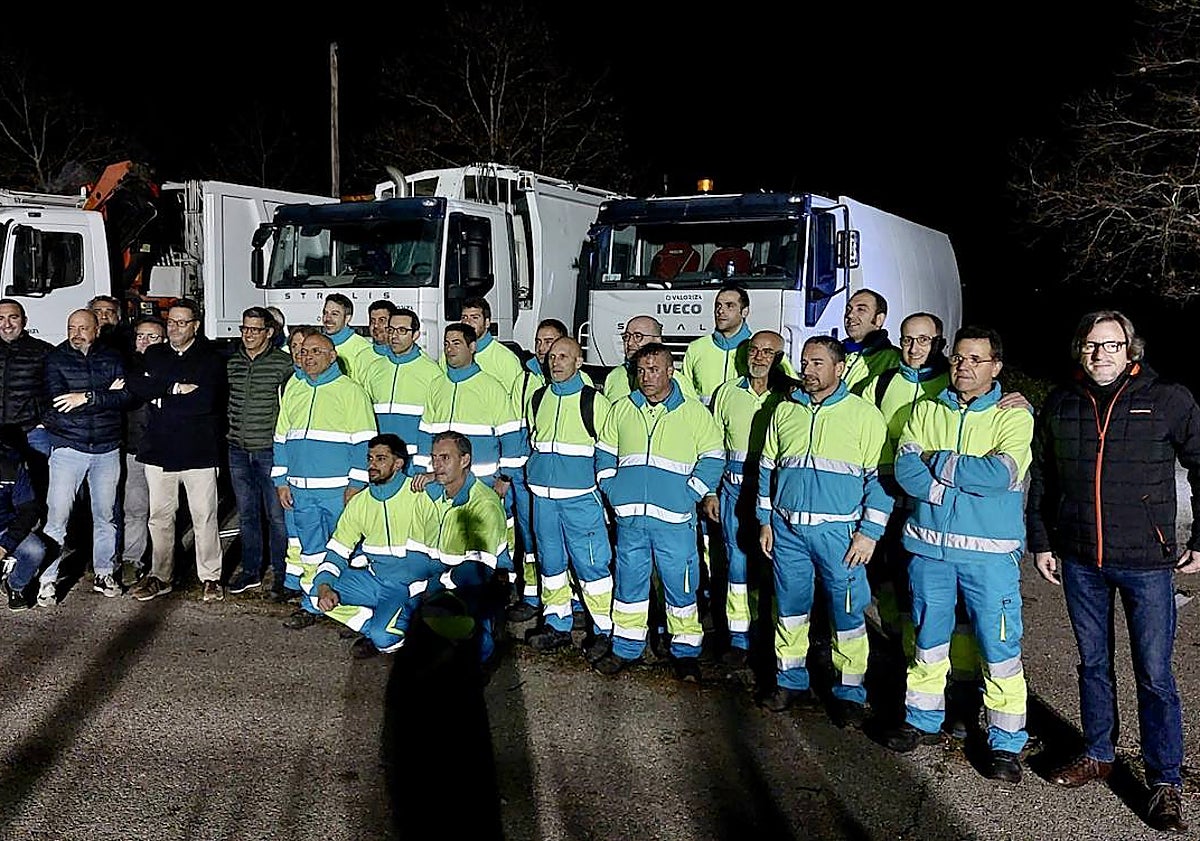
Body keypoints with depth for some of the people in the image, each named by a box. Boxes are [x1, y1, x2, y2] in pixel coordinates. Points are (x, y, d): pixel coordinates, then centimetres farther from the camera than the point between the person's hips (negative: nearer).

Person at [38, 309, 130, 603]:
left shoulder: (112, 358, 7)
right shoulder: (55, 359, 1)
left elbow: (125, 396, -8)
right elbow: (59, 398, -14)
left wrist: (87, 397, -20)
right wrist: (106, 394, -13)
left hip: (107, 449, 2)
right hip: (68, 447, -2)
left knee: (105, 515, 11)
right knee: (57, 516, -5)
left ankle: (104, 574, 23)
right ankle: (47, 579, 4)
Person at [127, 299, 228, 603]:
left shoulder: (212, 358, 0)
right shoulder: (154, 354, 13)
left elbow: (207, 400, -14)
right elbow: (136, 386, -4)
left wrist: (161, 398, -9)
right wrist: (177, 388, -14)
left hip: (199, 450, -4)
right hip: (159, 449, 4)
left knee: (204, 517, 1)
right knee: (159, 516, 10)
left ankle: (210, 577, 13)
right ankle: (160, 577, 21)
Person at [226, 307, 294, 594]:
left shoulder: (283, 363, -6)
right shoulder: (231, 362, 9)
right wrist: (228, 430, 14)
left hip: (270, 450, -5)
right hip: (238, 450, 5)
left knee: (277, 514, 0)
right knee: (246, 514, 13)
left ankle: (282, 573, 11)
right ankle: (251, 571, 24)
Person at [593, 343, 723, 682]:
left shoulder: (694, 412, 0)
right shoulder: (622, 409, 10)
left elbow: (713, 458, 0)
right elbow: (605, 453, 18)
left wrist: (689, 495, -7)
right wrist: (612, 490, 6)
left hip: (674, 519, -3)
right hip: (629, 517, 3)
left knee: (680, 584, 3)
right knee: (629, 583, 11)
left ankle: (685, 651, 17)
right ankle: (626, 647, 24)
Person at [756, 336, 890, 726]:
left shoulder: (865, 414, -2)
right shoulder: (785, 411, 10)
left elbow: (879, 477, -3)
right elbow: (767, 468, 16)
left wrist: (869, 532, -9)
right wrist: (765, 521, 12)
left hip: (839, 532, -4)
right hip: (787, 529, 4)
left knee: (847, 612, 0)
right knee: (789, 607, 12)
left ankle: (850, 693, 12)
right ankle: (791, 680, 27)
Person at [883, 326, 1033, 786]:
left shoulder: (1014, 415, -3)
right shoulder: (926, 410, 8)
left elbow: (1001, 473, -19)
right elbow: (905, 469, -5)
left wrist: (938, 462, -11)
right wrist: (967, 483, -17)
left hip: (990, 552, -3)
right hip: (928, 545, 4)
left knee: (1000, 647, 0)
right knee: (928, 639, 16)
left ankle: (1006, 743, 13)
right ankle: (923, 720, 33)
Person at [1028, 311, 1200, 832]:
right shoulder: (1061, 404, 4)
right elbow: (1040, 479, 12)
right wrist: (1041, 543, 9)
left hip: (1147, 562, -3)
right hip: (1080, 561, 3)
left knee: (1154, 675, 1)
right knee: (1093, 663, 16)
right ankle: (1098, 754, 32)